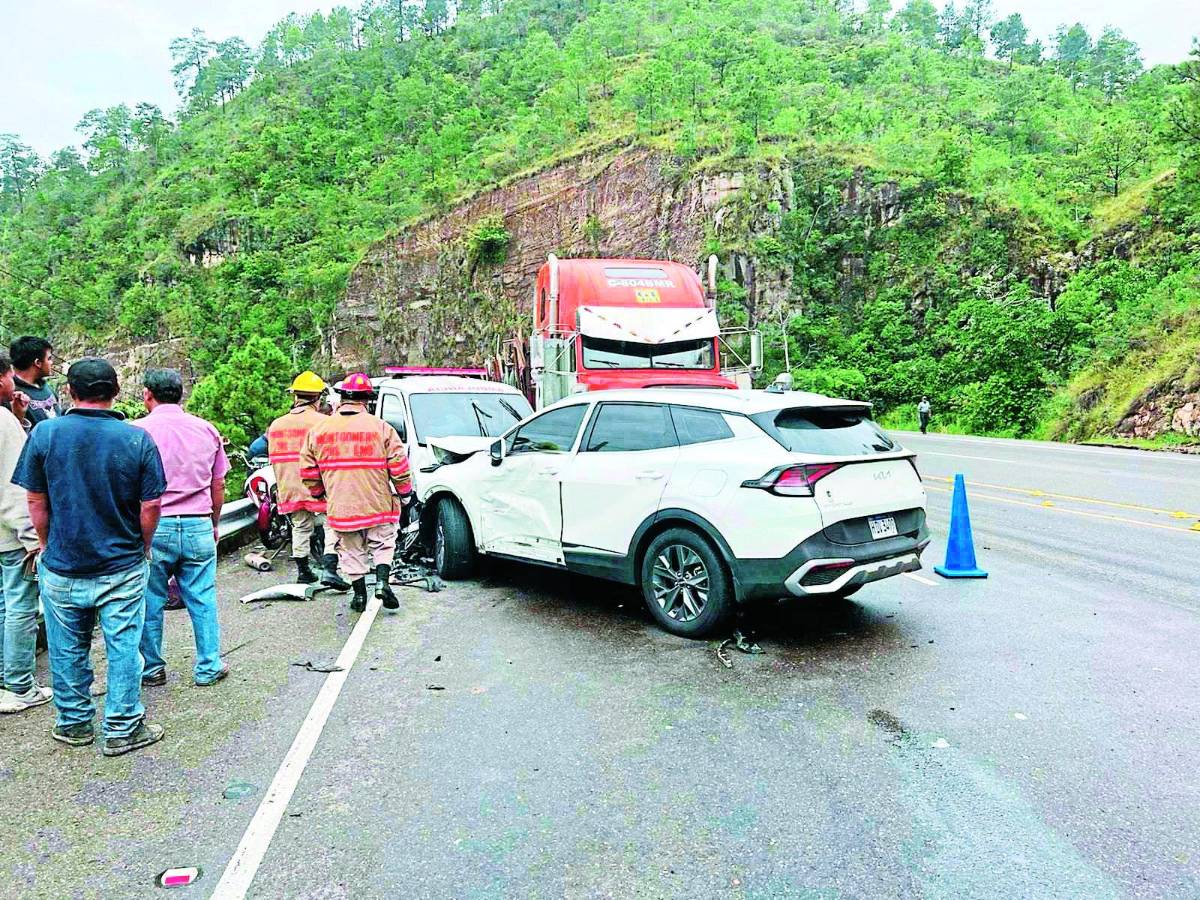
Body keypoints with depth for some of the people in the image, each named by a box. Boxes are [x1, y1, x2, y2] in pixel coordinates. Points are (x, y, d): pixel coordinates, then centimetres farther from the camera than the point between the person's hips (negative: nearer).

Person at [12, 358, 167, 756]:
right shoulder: (137, 438, -10)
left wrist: (47, 545, 14)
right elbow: (151, 506, -8)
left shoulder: (44, 433, -7)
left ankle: (74, 723, 31)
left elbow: (36, 502, -1)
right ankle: (122, 730, 17)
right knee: (123, 649, 8)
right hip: (122, 569, -1)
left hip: (61, 568, 2)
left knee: (67, 650, 17)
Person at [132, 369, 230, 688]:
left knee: (150, 602, 11)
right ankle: (209, 667, 15)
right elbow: (218, 486, 10)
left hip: (154, 527, -2)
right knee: (203, 600, 9)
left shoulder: (138, 431, -5)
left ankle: (153, 669, 22)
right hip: (199, 526, 2)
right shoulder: (207, 430, 6)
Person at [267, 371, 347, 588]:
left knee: (300, 528, 18)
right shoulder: (324, 422, -11)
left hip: (289, 490, 6)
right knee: (332, 526, 3)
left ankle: (303, 571, 25)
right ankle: (329, 570, -7)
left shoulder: (277, 424, 7)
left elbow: (274, 459, 14)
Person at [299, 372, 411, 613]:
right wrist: (405, 493, 5)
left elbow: (308, 470, 6)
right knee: (383, 544, 16)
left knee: (351, 551, 15)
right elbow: (399, 465, -8)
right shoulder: (381, 428, -8)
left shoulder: (319, 430, 0)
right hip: (378, 503, -2)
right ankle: (382, 581, -2)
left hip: (340, 506, 2)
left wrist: (318, 493, 22)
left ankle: (360, 595, 20)